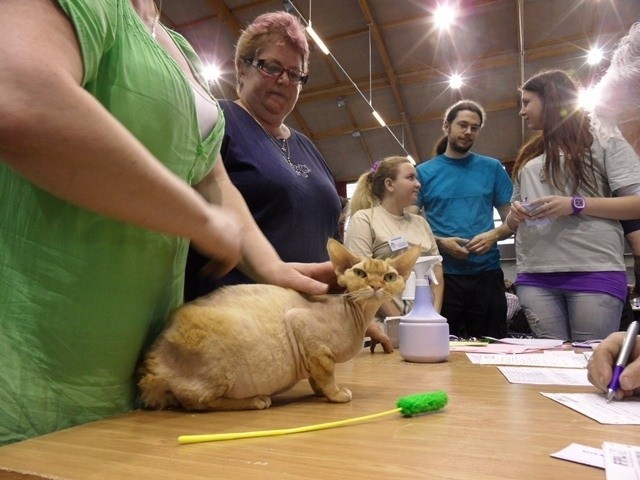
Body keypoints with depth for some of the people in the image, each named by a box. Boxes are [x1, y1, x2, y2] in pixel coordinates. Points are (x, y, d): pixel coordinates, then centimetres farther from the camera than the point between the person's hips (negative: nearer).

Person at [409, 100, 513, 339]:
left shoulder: (492, 168, 9)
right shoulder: (424, 172, 5)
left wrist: (494, 235, -11)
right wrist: (440, 242, -13)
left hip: (487, 272, 2)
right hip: (442, 274, -1)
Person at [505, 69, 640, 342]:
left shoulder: (603, 139, 8)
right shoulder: (528, 156, 23)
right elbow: (513, 221, 24)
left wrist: (577, 205, -13)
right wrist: (514, 216, 1)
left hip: (595, 271, -4)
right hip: (534, 276, 4)